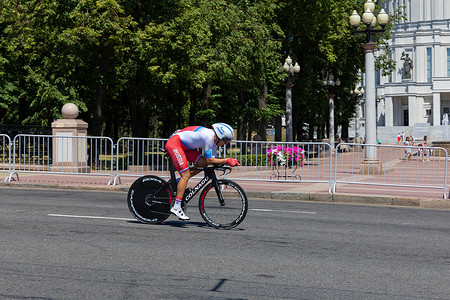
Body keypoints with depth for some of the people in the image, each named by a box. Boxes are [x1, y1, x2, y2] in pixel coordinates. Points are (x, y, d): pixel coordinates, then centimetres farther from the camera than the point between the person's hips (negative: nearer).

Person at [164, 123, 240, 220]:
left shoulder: (214, 139, 6)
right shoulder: (209, 136, -23)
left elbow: (213, 158, 7)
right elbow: (209, 160, -20)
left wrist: (230, 161, -3)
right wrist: (227, 161, -20)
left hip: (184, 145, 10)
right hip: (174, 143, -10)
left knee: (203, 164, -2)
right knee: (186, 175, -16)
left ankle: (178, 183, 8)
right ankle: (176, 207, -15)